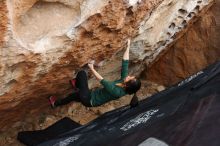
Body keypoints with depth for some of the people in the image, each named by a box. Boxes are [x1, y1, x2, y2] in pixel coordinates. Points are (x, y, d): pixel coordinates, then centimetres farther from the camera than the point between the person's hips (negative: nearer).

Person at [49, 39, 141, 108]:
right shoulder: (123, 79, -13)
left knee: (82, 73, 0)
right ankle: (56, 103, 49)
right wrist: (128, 47, -9)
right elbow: (125, 63, -11)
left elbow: (102, 81, -30)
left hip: (89, 99, -8)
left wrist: (92, 69, -22)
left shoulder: (117, 92, -35)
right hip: (93, 96, 8)